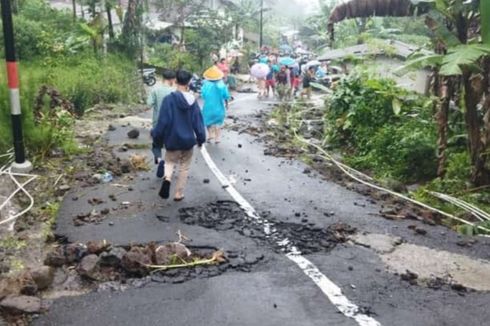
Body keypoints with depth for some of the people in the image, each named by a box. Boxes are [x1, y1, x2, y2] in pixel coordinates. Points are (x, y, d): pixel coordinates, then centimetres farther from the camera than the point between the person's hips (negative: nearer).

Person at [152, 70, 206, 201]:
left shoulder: (169, 99, -15)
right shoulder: (193, 101, -5)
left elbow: (163, 121, -14)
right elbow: (198, 121, -1)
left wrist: (156, 134, 1)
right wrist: (201, 138, 10)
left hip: (172, 140, -2)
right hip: (188, 140, 2)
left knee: (170, 161, 20)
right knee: (184, 168, 16)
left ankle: (167, 178, -10)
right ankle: (178, 194, 19)